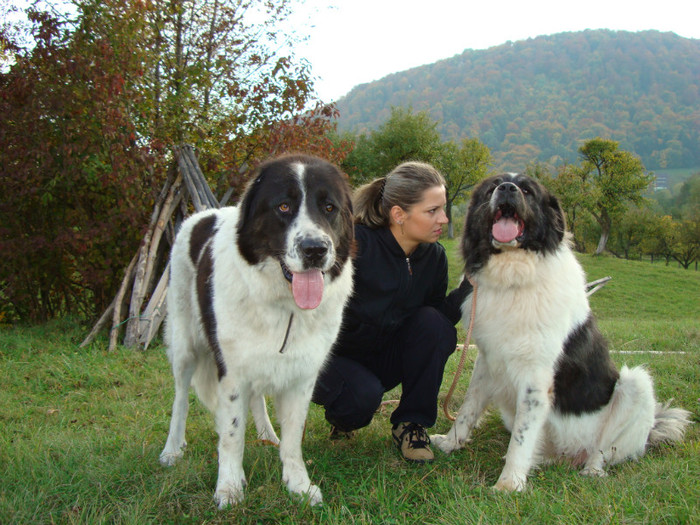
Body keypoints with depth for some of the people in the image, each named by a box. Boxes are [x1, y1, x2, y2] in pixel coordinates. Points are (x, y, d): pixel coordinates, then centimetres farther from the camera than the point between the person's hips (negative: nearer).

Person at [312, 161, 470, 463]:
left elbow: (441, 316, -5)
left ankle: (411, 423, -5)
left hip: (383, 358, 5)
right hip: (333, 357, -5)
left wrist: (469, 286, -19)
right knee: (364, 394, -35)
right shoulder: (356, 243, -26)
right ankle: (340, 416, 5)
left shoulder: (434, 256, -7)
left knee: (434, 323, -21)